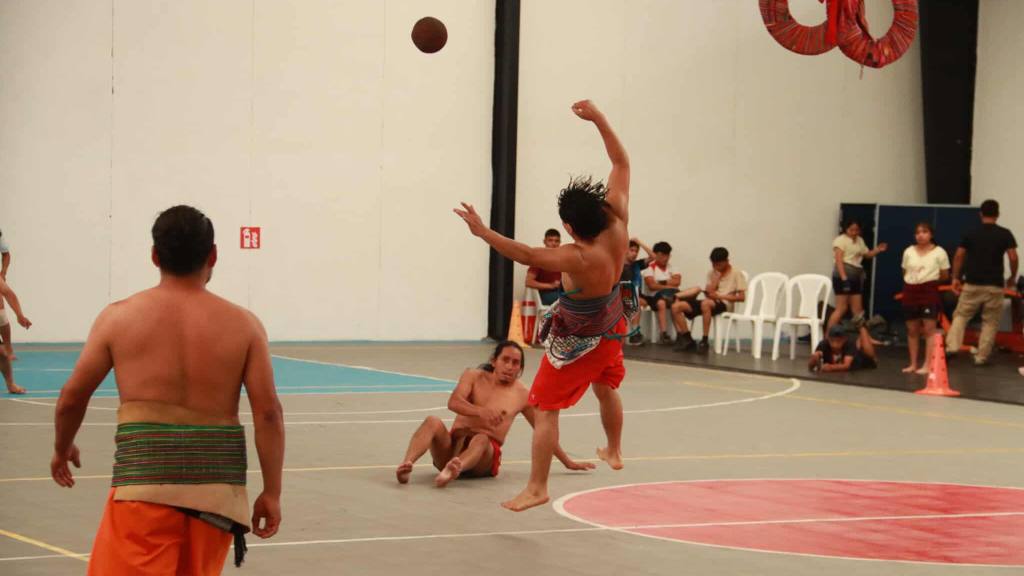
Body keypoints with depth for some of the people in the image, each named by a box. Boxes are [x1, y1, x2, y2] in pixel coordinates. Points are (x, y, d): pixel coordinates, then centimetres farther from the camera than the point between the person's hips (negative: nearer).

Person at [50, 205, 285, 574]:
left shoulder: (119, 317, 3)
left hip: (145, 476, -3)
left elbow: (72, 397, 8)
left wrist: (62, 448, 27)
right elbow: (268, 412, -1)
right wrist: (272, 493, 5)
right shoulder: (242, 324, 5)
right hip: (217, 485, 3)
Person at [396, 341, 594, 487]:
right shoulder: (474, 377, 10)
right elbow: (453, 402, -9)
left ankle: (454, 469, -71)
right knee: (433, 421, -29)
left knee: (480, 439, -37)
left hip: (486, 454, -1)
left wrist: (569, 463, 26)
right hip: (452, 446, 1)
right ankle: (406, 464, -55)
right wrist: (481, 411, -29)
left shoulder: (522, 395, 11)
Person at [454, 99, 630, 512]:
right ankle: (613, 451, 54)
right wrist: (599, 120, -19)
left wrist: (483, 232, -43)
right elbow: (621, 163, -15)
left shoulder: (579, 258, -39)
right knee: (606, 387, 32)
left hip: (576, 340, -8)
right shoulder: (617, 224, -23)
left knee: (545, 408, 0)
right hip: (611, 327, 8)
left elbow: (526, 255, -42)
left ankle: (536, 488, -1)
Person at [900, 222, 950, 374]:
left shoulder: (939, 252, -3)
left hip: (929, 292, -4)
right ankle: (913, 364, 15)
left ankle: (927, 365, -8)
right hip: (911, 292, 5)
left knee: (929, 329, -8)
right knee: (912, 330, 8)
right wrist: (912, 282, 5)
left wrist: (929, 280, 0)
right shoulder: (908, 252, 10)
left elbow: (945, 276, 1)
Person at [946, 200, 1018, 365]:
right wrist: (1012, 277, 9)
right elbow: (1013, 258, -6)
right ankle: (982, 356, 5)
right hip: (994, 285, -1)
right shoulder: (1005, 234, -1)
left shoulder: (971, 234, 5)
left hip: (972, 283, 1)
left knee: (961, 315, 11)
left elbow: (959, 256, 3)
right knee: (990, 322, 8)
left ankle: (952, 346, -7)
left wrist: (956, 278, 11)